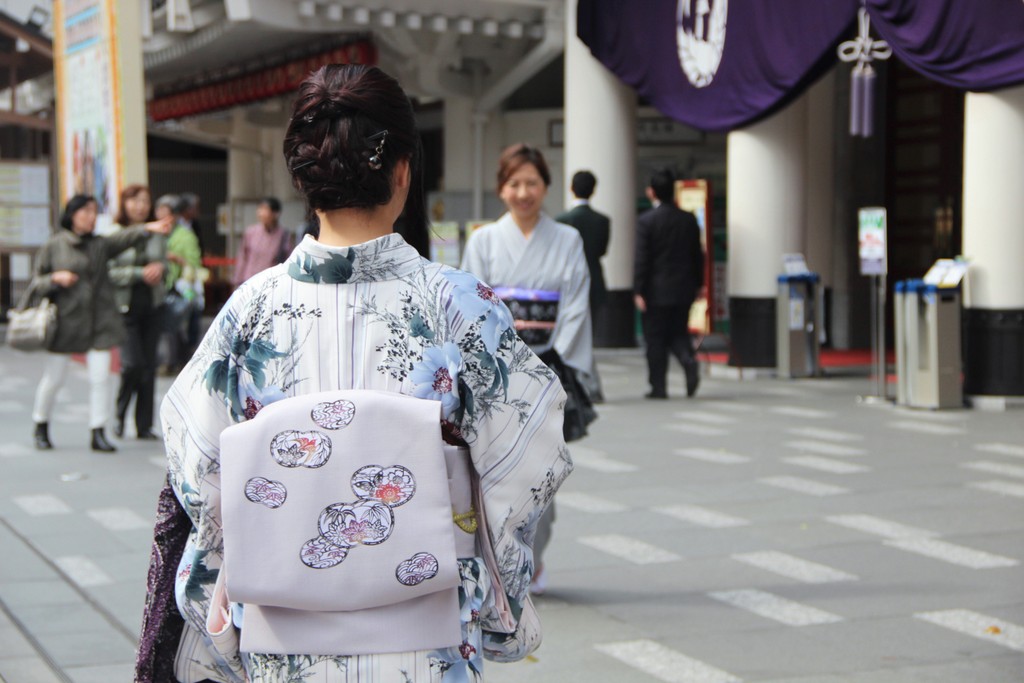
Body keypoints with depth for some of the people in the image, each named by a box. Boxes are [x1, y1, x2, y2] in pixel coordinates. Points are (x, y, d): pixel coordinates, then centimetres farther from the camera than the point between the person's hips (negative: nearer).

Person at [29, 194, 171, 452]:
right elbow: (36, 283, 3)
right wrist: (55, 278, -17)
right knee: (53, 378, 6)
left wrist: (148, 228, -31)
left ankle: (98, 434, 3)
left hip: (99, 322, 2)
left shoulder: (100, 245, 6)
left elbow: (124, 238, -13)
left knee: (100, 378, -3)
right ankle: (41, 428, 26)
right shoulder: (52, 247, 1)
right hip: (66, 322, -2)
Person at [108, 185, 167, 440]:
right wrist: (141, 273, -17)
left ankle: (144, 425, 13)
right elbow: (109, 272, -10)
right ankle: (120, 412, 14)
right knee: (132, 363, -12)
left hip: (153, 305, 4)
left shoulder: (157, 234, 7)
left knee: (149, 365, 5)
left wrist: (160, 268, -8)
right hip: (125, 305, -4)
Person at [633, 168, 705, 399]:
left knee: (656, 340, 4)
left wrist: (638, 291, -10)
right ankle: (689, 362, -12)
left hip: (657, 290, -4)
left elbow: (641, 259, -12)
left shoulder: (646, 221, -10)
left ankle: (658, 387, 6)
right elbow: (698, 255, 8)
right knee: (679, 333, 16)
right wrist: (698, 284, 17)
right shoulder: (689, 219, 3)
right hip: (683, 289, 4)